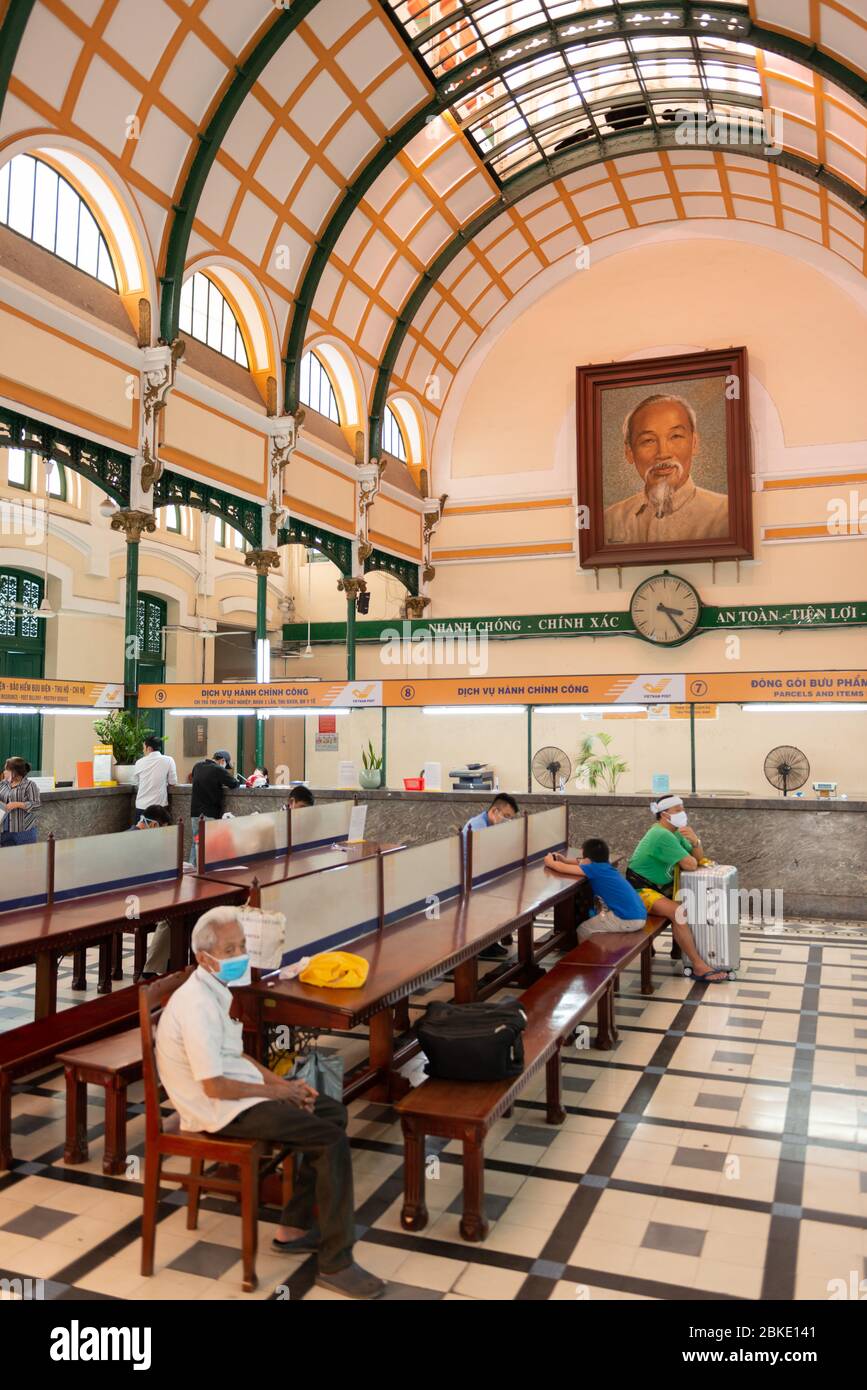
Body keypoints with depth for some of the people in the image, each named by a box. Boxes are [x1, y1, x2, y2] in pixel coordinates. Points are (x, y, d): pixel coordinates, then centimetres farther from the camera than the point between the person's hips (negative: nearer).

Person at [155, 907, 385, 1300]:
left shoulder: (213, 990, 8)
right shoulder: (198, 1004, -25)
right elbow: (214, 1086, -25)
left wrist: (280, 1081, 6)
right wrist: (276, 1092, -13)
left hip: (234, 1092, 10)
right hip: (222, 1109, -10)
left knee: (333, 1112, 11)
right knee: (332, 1140, -17)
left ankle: (294, 1228, 14)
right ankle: (335, 1264, -9)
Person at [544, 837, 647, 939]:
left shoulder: (596, 868, -11)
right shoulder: (605, 865, 12)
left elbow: (562, 868, -10)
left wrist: (550, 862, 9)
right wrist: (566, 860, 25)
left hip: (628, 920, -9)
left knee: (583, 930, 6)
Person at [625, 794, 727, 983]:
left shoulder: (675, 833, 9)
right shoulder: (662, 835, -22)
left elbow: (699, 859, 6)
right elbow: (690, 865, -24)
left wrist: (695, 841, -15)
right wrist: (690, 858, -1)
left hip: (660, 887, 10)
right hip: (642, 890, -10)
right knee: (679, 912, -28)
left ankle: (680, 947, 15)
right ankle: (698, 967, -24)